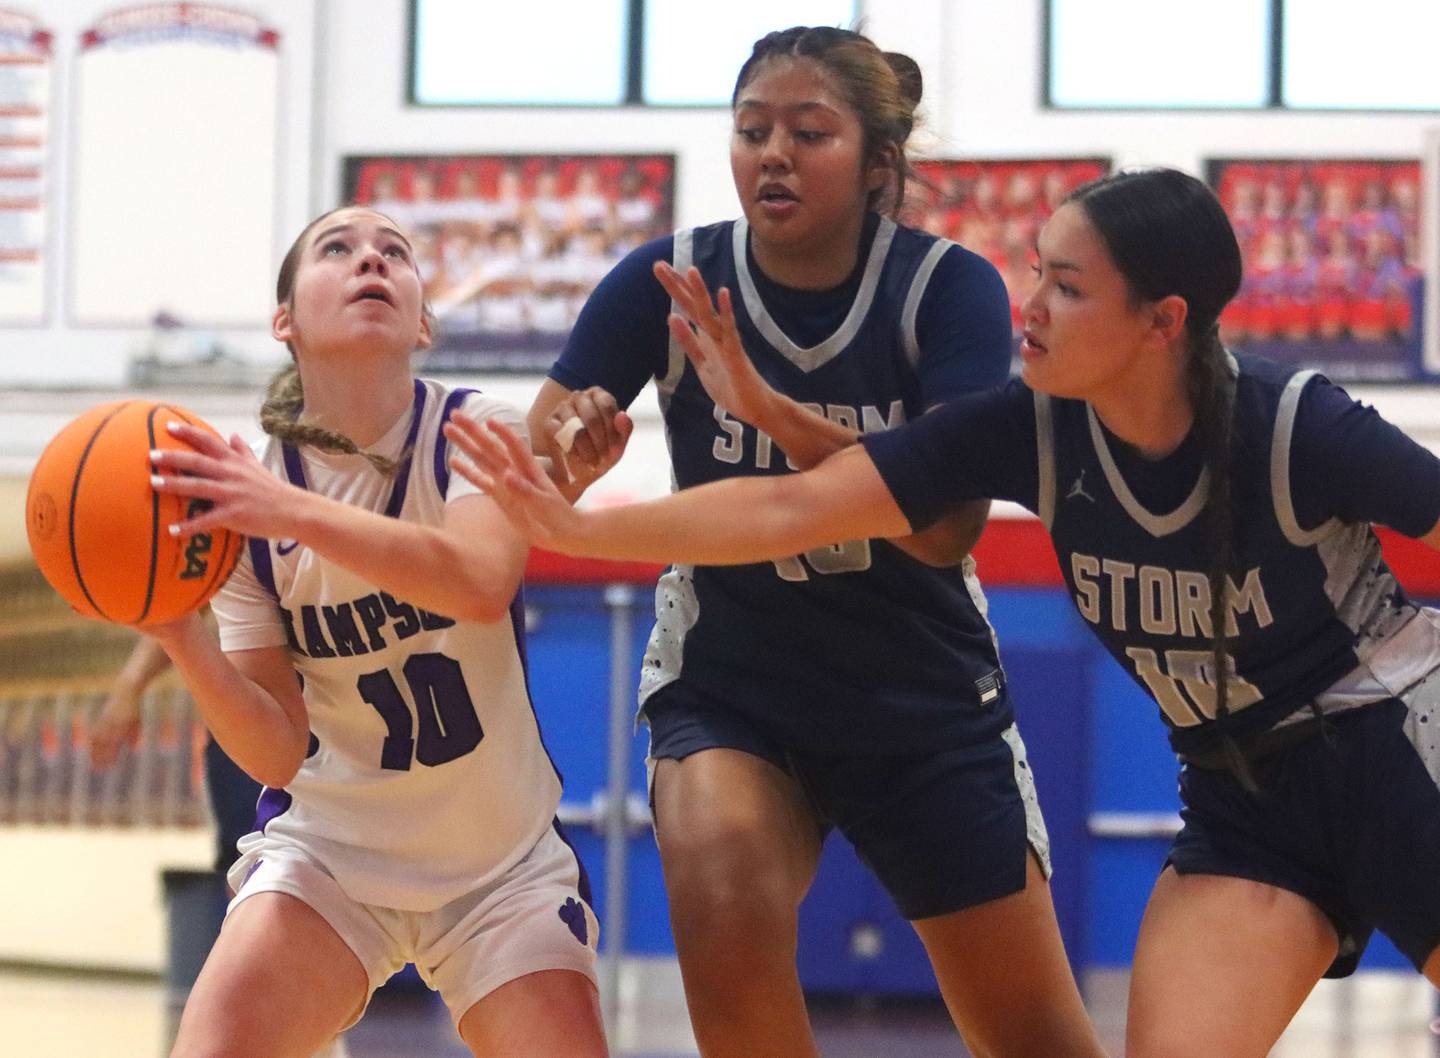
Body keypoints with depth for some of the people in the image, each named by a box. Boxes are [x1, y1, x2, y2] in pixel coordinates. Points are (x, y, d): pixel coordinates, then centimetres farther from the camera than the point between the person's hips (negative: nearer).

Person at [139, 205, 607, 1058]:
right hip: (329, 843, 0)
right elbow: (278, 754, -9)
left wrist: (295, 513, -42)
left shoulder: (480, 433, -9)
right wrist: (180, 640, -27)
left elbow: (482, 585, -33)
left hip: (506, 862, 0)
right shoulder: (236, 499, -6)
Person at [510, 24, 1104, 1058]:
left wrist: (770, 408, -38)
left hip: (927, 702, 0)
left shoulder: (948, 288, -15)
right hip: (728, 688, 0)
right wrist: (568, 449, -37)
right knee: (724, 905, -32)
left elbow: (949, 525, -26)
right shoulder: (667, 280, -11)